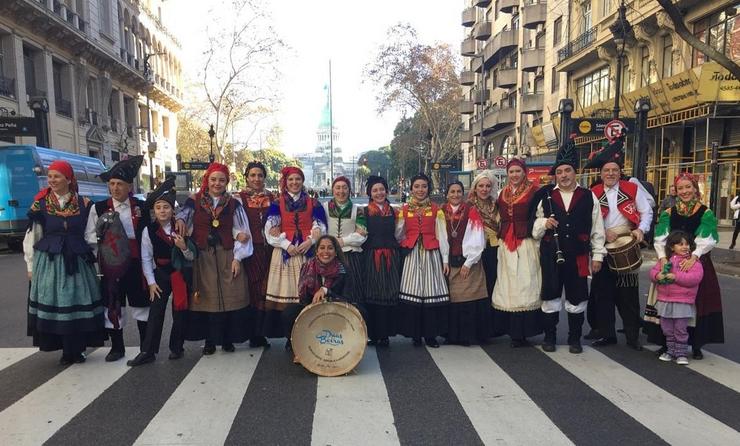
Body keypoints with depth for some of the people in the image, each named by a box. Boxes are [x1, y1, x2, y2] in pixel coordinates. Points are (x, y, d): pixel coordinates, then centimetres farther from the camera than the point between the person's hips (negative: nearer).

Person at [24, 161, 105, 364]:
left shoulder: (84, 204, 2)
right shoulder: (40, 205, 1)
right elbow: (31, 238, 4)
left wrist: (89, 258, 6)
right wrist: (31, 266, 5)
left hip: (77, 262, 0)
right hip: (48, 262, 0)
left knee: (78, 304, 3)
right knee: (52, 305, 1)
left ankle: (77, 349, 17)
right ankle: (66, 350, 14)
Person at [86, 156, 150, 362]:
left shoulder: (141, 206, 4)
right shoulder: (99, 208, 2)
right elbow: (89, 236, 1)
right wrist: (104, 238, -17)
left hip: (136, 262, 0)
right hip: (110, 263, 0)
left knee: (140, 303, 7)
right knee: (113, 306, 7)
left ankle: (146, 346, 19)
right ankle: (116, 347, 22)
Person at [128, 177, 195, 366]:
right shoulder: (149, 231, -5)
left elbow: (192, 257, -3)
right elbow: (146, 258, -1)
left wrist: (184, 248, -24)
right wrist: (151, 282, -5)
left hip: (182, 273, 0)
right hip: (161, 273, 0)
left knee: (180, 310, 5)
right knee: (156, 311, -3)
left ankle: (176, 347, 19)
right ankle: (147, 352, 1)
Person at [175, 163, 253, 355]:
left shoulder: (233, 204, 4)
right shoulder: (194, 201, 3)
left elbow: (241, 233, 3)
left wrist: (237, 258, -4)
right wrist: (180, 220, -16)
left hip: (227, 257, 0)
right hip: (202, 257, 0)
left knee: (229, 298, 1)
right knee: (206, 298, 3)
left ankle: (228, 339, 14)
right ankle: (209, 340, 15)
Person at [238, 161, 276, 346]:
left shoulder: (272, 198, 12)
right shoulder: (239, 198, 4)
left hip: (268, 249, 2)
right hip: (250, 249, -2)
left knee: (265, 289, 2)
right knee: (252, 288, -1)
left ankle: (260, 333, 11)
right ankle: (255, 333, 9)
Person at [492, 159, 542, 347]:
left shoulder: (534, 191, -3)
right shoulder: (503, 193, 14)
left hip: (526, 245, -5)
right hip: (506, 245, 5)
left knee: (524, 285, -3)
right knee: (507, 287, 7)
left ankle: (522, 332, 4)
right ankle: (511, 329, 17)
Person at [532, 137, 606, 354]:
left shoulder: (589, 197, 3)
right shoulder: (545, 196, 4)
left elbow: (597, 229, 6)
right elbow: (534, 226, 9)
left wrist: (597, 255, 3)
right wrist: (544, 223, -12)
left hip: (578, 256, 0)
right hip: (551, 255, 0)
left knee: (576, 299, 9)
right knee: (550, 296, 8)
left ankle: (574, 339, 24)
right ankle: (549, 337, 23)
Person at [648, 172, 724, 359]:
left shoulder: (706, 213, 0)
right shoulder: (668, 213, 5)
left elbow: (707, 240, -12)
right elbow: (660, 239, -5)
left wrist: (693, 256, -27)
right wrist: (663, 258, -21)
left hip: (697, 262, -1)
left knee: (697, 304, 2)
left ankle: (696, 345, 16)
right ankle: (667, 343, 13)